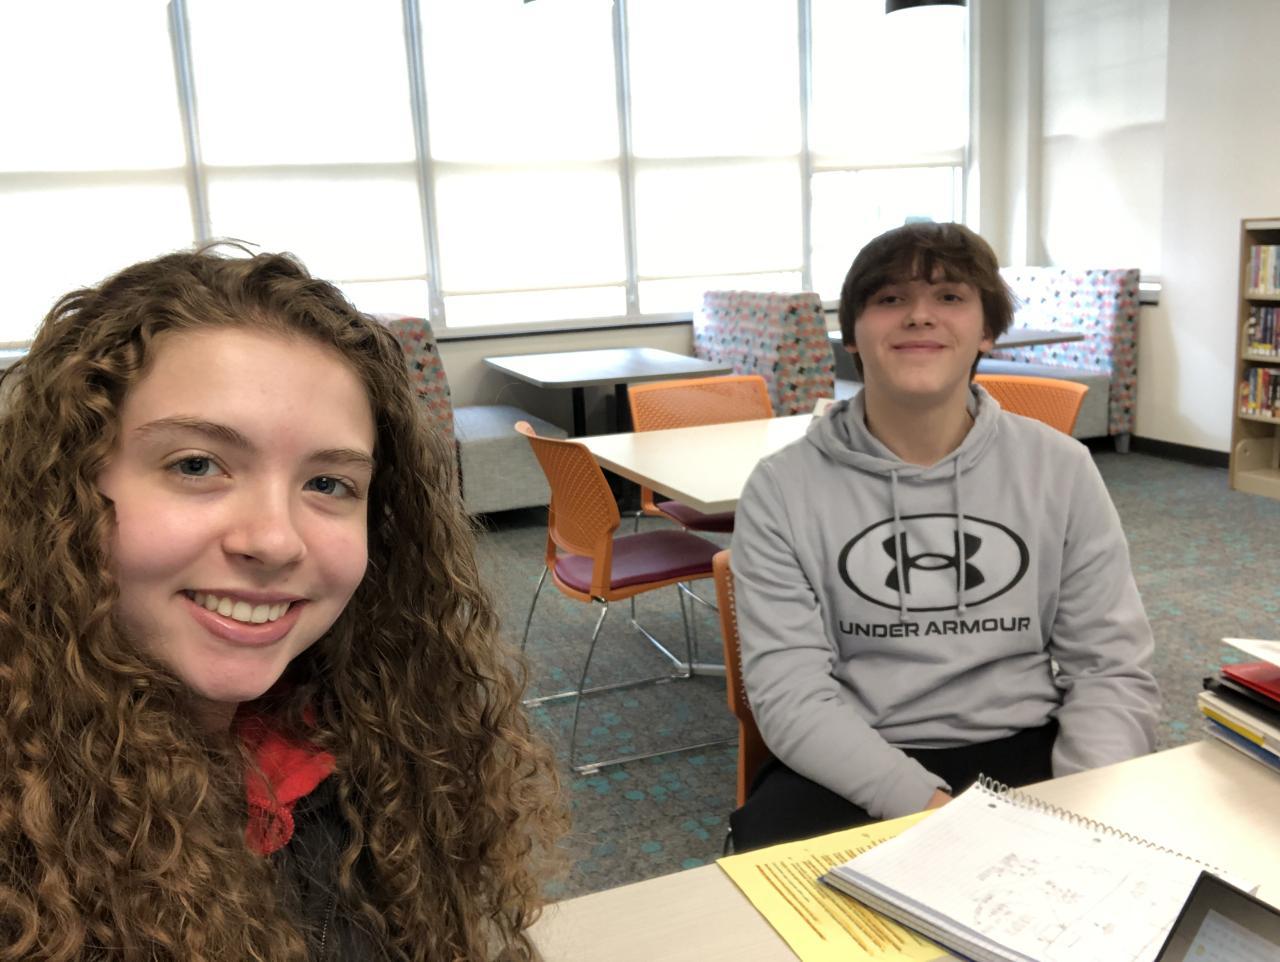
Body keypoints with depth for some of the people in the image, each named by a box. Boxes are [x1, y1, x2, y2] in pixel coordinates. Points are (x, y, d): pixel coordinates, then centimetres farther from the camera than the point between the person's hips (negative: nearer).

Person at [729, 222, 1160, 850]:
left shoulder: (1061, 470, 3)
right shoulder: (782, 489, -4)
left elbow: (1111, 668, 4)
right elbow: (789, 690, -11)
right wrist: (927, 804, -24)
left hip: (1024, 751, 2)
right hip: (857, 769, -1)